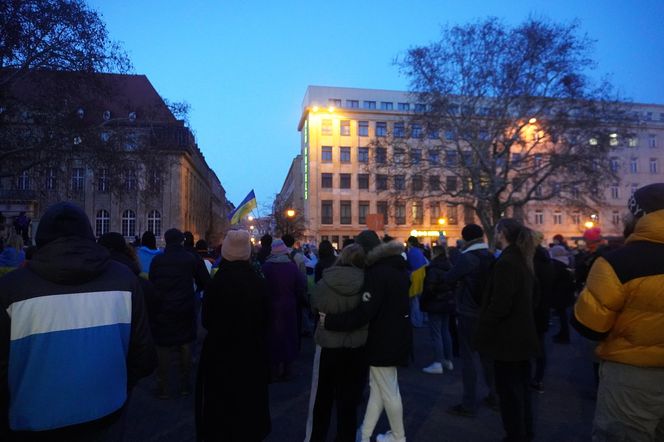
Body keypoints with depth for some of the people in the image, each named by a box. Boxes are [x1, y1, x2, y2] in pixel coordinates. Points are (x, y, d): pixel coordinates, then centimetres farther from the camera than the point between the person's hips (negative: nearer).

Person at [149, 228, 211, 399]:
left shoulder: (157, 260, -5)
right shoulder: (193, 259, -5)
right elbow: (205, 282, -4)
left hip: (162, 310, 0)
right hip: (185, 310, 0)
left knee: (163, 348, 9)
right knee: (185, 347, 11)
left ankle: (163, 388, 15)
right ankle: (185, 385, 19)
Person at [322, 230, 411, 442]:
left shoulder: (377, 273, -23)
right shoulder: (397, 267, 8)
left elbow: (364, 312, -31)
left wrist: (331, 321, -26)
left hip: (384, 339, -9)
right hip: (397, 335, 9)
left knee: (388, 391, 9)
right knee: (378, 387, 15)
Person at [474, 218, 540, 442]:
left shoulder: (505, 262, -21)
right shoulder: (524, 260, 8)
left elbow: (499, 305, -25)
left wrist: (483, 331, -14)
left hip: (507, 337, -10)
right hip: (523, 334, 10)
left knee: (508, 390, 4)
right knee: (521, 386, 20)